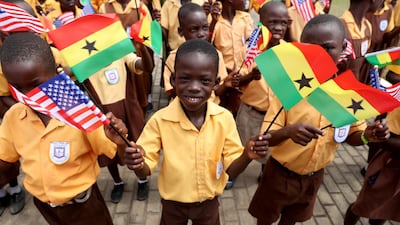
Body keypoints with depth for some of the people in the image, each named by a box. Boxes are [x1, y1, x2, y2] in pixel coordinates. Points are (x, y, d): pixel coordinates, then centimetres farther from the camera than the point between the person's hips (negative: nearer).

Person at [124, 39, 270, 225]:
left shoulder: (225, 118, -18)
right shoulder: (160, 120, -22)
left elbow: (231, 169, -10)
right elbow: (146, 169, -14)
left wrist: (247, 155, -31)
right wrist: (138, 163, -36)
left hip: (209, 202, 1)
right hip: (173, 203, 0)